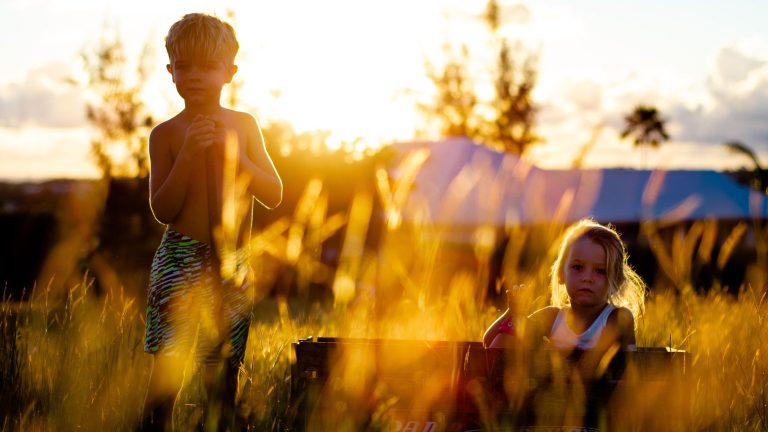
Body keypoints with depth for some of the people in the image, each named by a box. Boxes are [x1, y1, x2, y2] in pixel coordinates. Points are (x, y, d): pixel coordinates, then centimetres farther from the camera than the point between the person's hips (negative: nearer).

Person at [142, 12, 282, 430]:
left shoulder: (244, 125, 6)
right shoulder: (166, 134, -1)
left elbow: (274, 195, 1)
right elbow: (162, 210, -7)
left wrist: (233, 154, -12)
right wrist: (188, 153, -16)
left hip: (232, 264, 2)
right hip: (180, 259, -2)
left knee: (223, 371, 9)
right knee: (167, 369, -9)